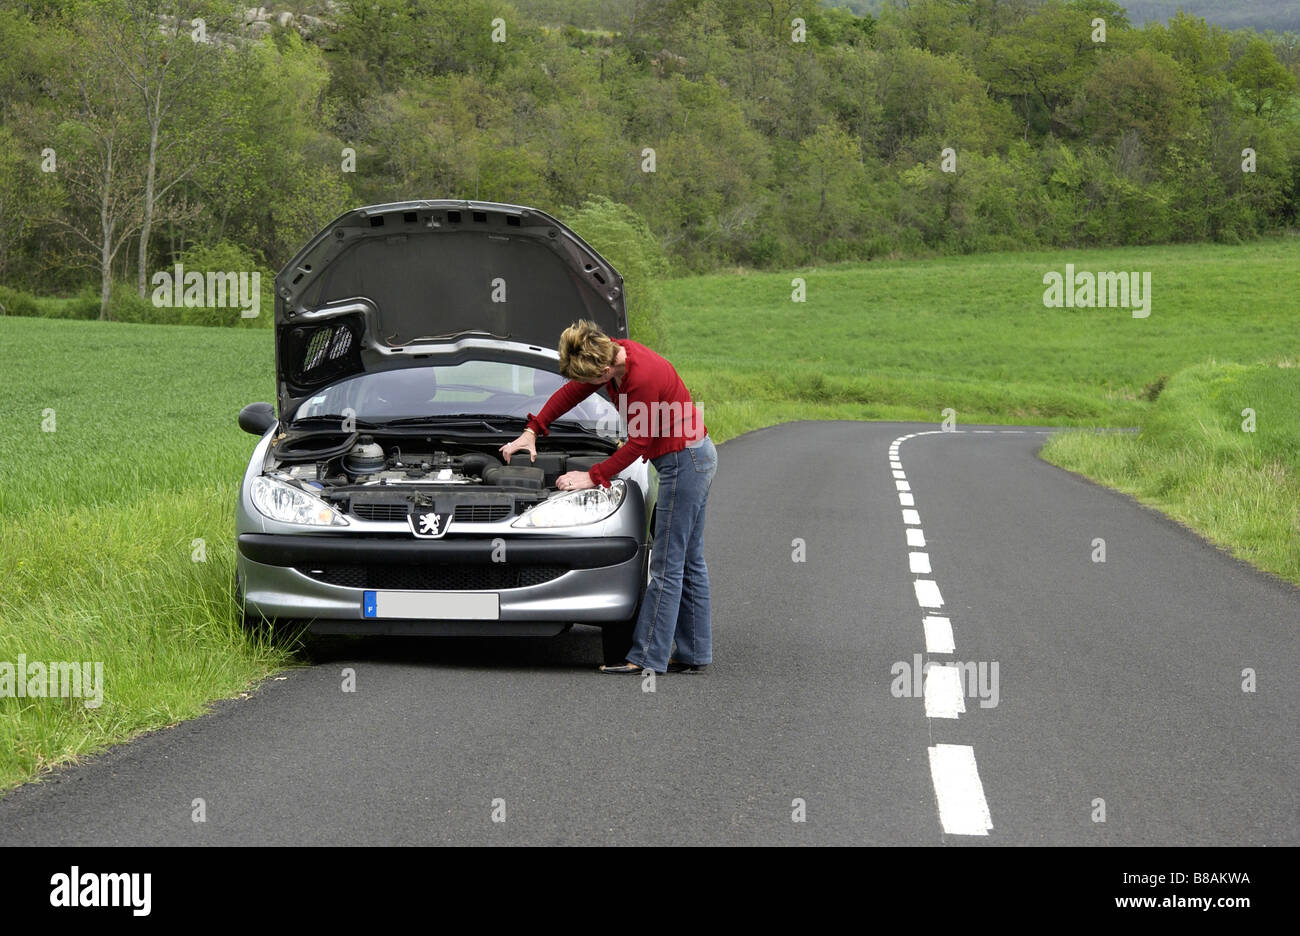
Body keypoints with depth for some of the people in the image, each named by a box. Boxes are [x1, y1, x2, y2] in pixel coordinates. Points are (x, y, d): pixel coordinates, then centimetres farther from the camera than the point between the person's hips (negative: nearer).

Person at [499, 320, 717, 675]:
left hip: (685, 461, -10)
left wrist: (593, 477, -12)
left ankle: (647, 657, -4)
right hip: (696, 458, 10)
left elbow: (638, 443, -20)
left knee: (667, 565, -7)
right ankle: (694, 653, 18)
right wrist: (531, 431, 16)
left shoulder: (644, 377, -28)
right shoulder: (614, 354, 1)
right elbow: (570, 393, 15)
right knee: (689, 562, 13)